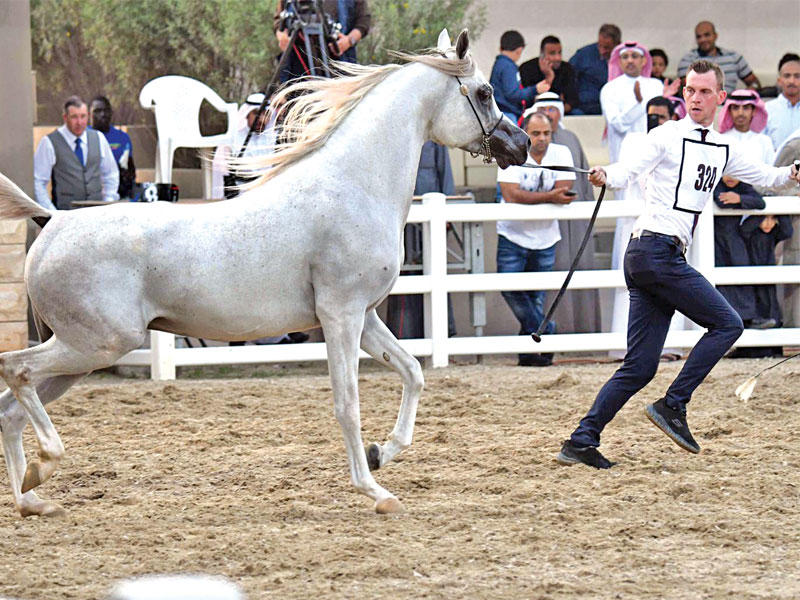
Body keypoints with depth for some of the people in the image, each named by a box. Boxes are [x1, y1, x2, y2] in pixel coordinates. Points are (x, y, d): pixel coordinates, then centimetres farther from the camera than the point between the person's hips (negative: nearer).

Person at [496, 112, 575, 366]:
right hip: (513, 236, -2)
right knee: (510, 288, -17)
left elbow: (563, 192, -14)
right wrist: (550, 197, -29)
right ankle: (545, 332, -4)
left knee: (537, 296, 5)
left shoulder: (561, 154, -2)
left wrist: (530, 198, -23)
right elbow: (511, 195, -24)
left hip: (545, 238, 2)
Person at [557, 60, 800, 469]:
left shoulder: (722, 150, 19)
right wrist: (605, 176, -36)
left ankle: (581, 442, 0)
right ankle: (673, 406, -6)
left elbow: (760, 175, 34)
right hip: (655, 248, -8)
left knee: (640, 367, 3)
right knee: (727, 323, -7)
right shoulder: (667, 136, -3)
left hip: (667, 258, 8)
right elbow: (630, 170, -17)